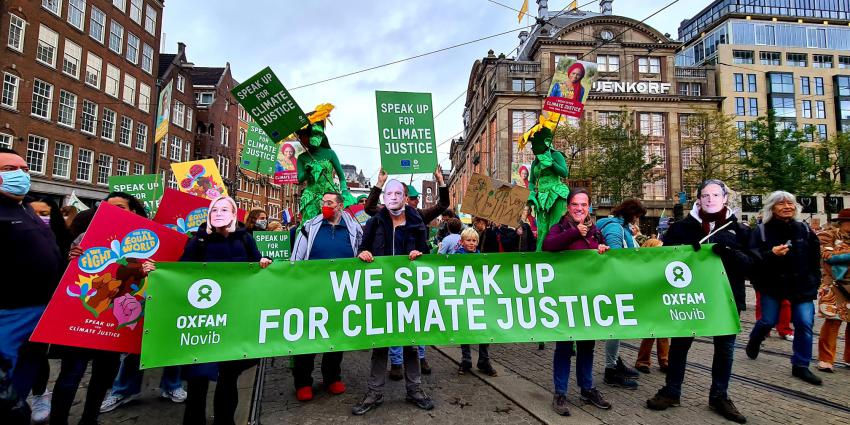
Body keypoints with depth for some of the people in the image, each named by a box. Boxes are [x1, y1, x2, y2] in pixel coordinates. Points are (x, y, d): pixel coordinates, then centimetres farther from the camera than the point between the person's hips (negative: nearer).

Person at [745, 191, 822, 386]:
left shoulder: (804, 229, 2)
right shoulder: (760, 231, -8)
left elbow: (815, 258, 9)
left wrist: (814, 282, 5)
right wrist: (770, 253, -29)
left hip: (802, 286, 3)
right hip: (772, 284, -3)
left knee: (804, 324, -1)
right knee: (768, 321, 4)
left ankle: (800, 366, 13)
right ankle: (754, 341, 37)